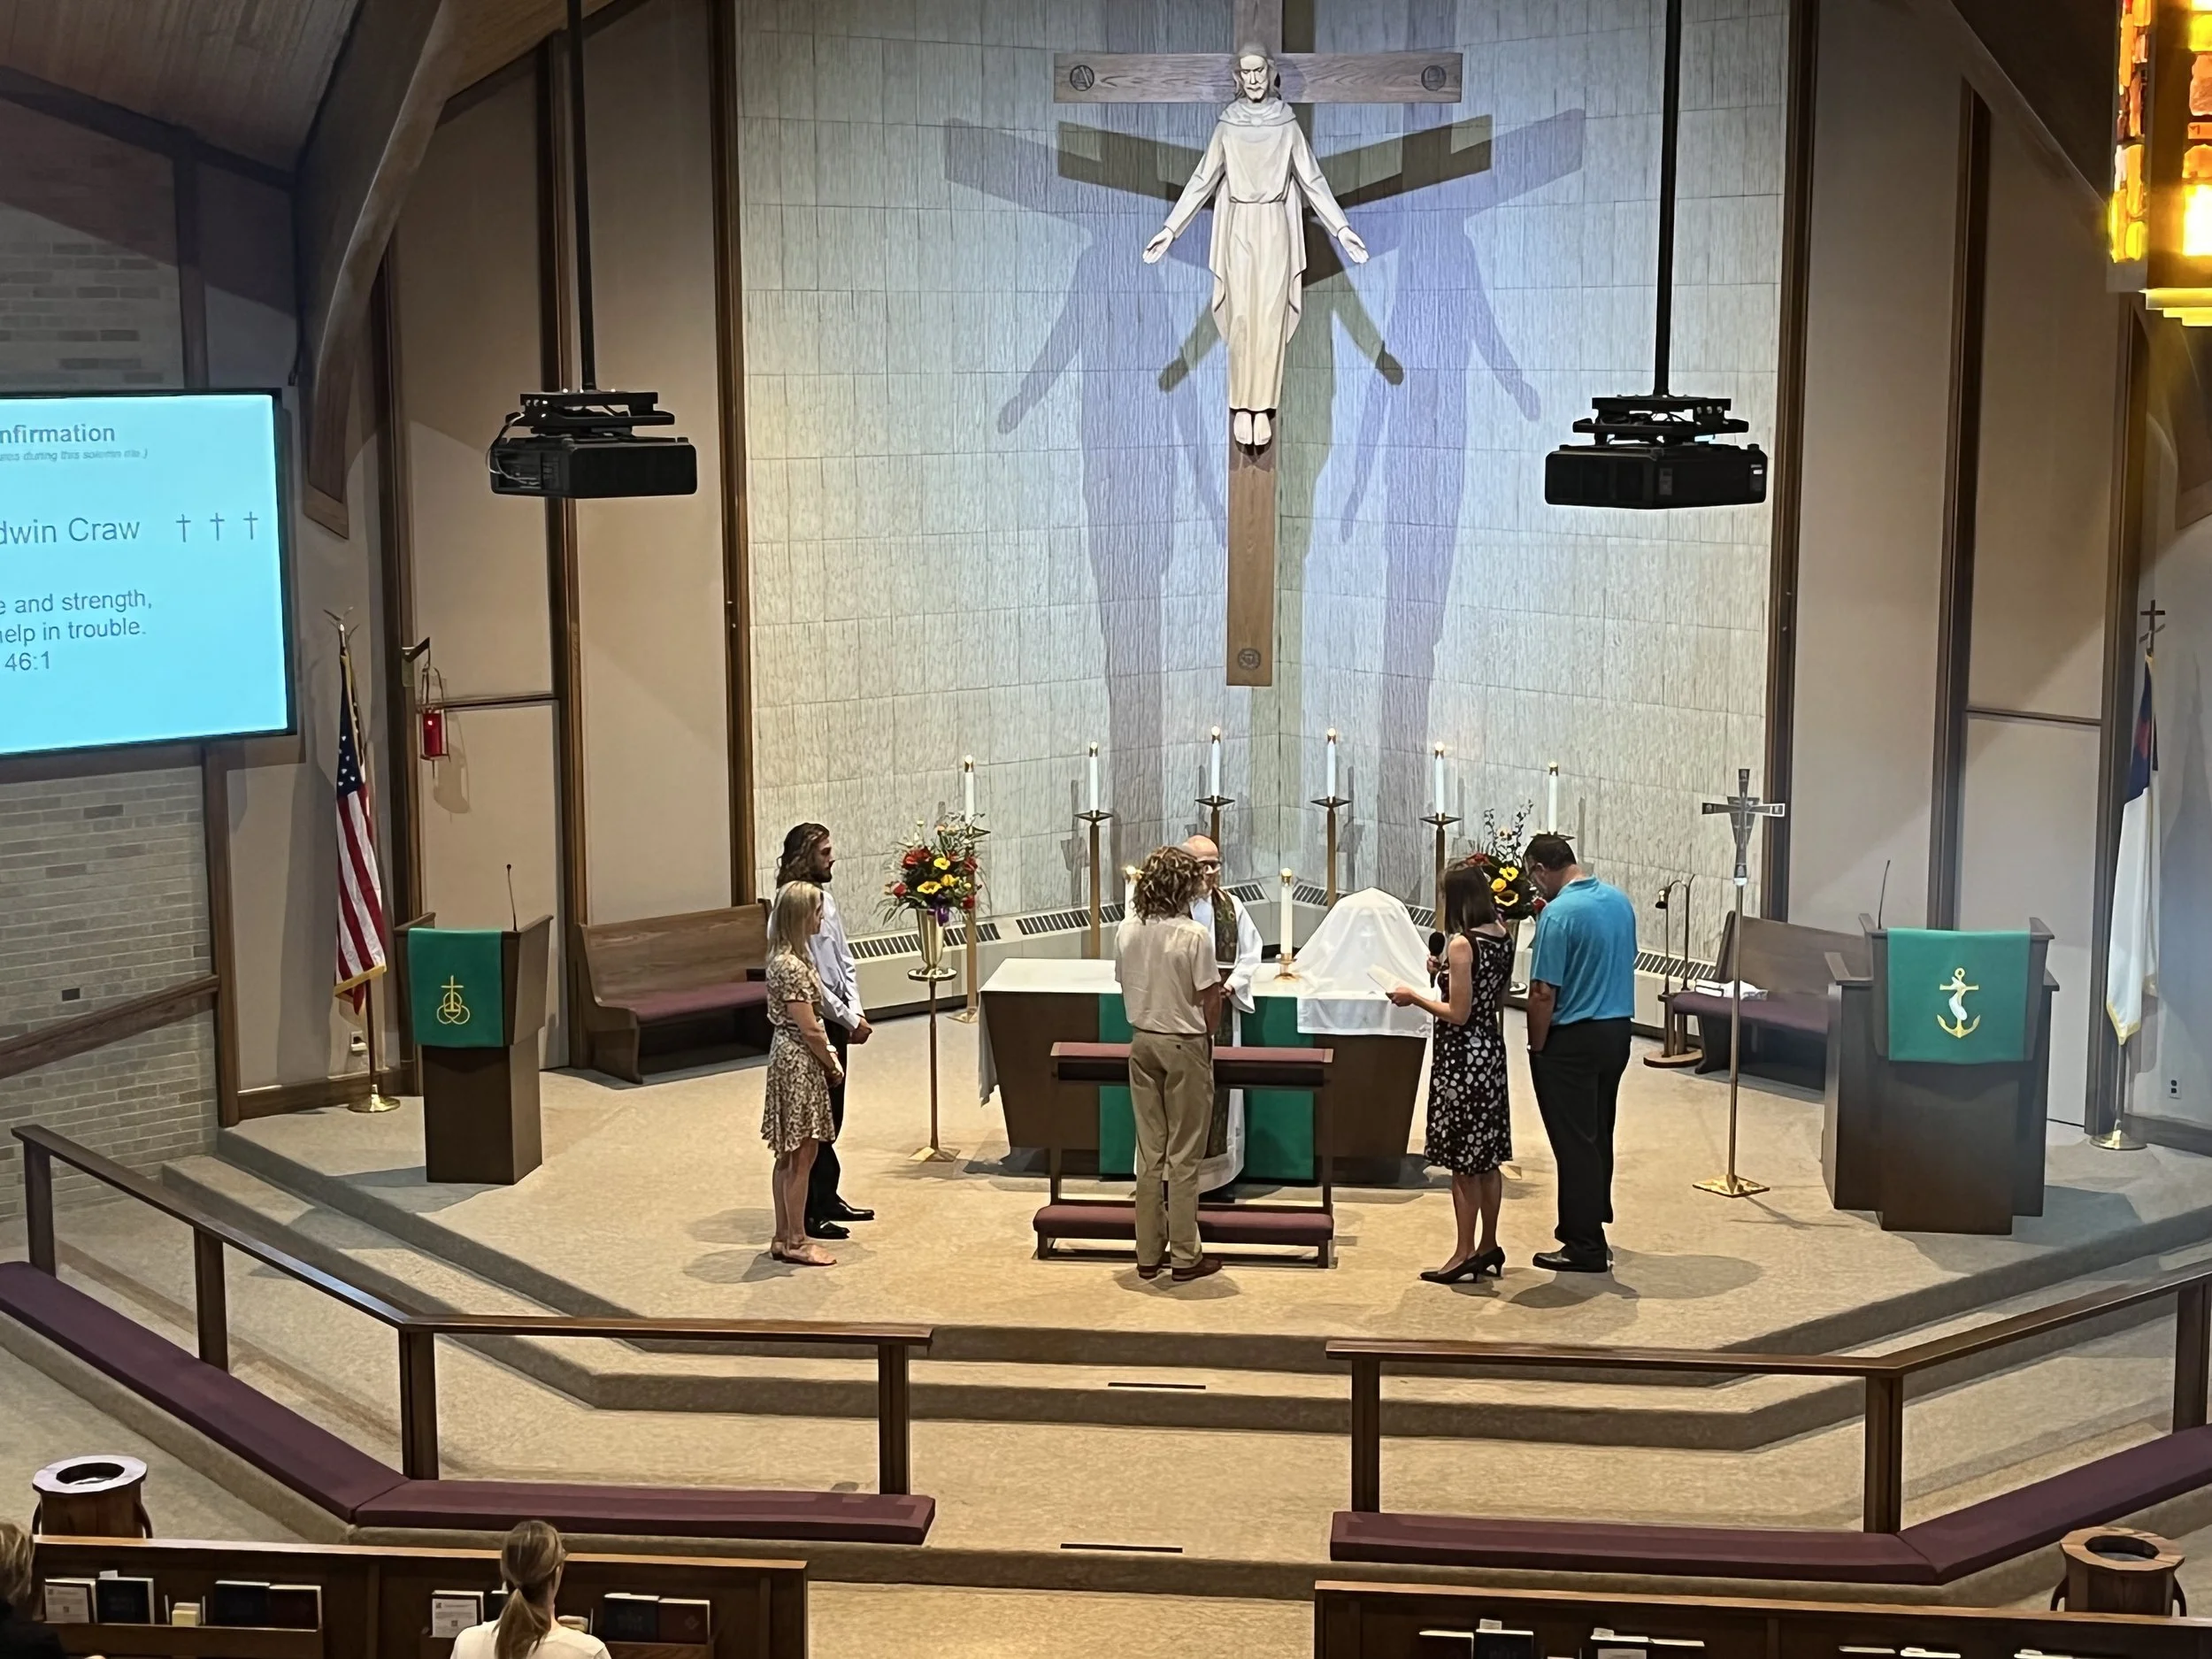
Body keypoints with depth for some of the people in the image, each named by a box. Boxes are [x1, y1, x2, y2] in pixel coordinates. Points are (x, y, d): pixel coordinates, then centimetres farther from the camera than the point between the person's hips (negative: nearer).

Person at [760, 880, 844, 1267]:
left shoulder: (784, 959, 9)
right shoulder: (792, 967, -22)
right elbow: (809, 1029, -20)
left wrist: (828, 1054, 5)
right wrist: (833, 1065, -7)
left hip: (790, 1058, 10)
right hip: (799, 1064, -10)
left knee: (790, 1155, 15)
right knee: (802, 1155, -1)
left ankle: (784, 1236, 22)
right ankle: (796, 1242, 7)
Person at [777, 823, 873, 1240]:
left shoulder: (825, 899, 9)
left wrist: (856, 1013, -1)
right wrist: (850, 1021, -16)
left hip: (836, 1023, 9)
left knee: (831, 1116, 18)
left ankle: (828, 1198, 29)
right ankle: (808, 1213, 7)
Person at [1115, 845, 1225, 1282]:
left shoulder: (1127, 930, -2)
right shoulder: (1193, 935, -18)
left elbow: (1126, 987, 7)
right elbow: (1210, 1001, -13)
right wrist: (1205, 1036, 5)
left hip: (1143, 1042, 5)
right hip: (1185, 1047, -5)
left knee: (1149, 1152, 12)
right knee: (1184, 1156, 4)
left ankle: (1149, 1254, 17)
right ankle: (1184, 1257, 11)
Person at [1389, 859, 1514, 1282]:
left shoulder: (1461, 944, -20)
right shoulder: (1503, 938, 4)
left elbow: (1458, 1014, -20)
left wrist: (1415, 997, -7)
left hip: (1462, 1058, -8)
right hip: (1492, 1051, 8)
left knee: (1462, 1160, 1)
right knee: (1487, 1157, 15)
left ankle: (1466, 1253, 8)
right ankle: (1489, 1246, 23)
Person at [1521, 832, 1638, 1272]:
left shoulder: (1558, 914, -20)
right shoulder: (1620, 901, 5)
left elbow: (1544, 993, -20)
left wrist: (1536, 1047, -9)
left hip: (1573, 1039, -8)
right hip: (1617, 1032, 8)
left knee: (1574, 1142, -1)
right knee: (1599, 1136, 18)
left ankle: (1585, 1248, 3)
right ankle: (1591, 1221, 28)